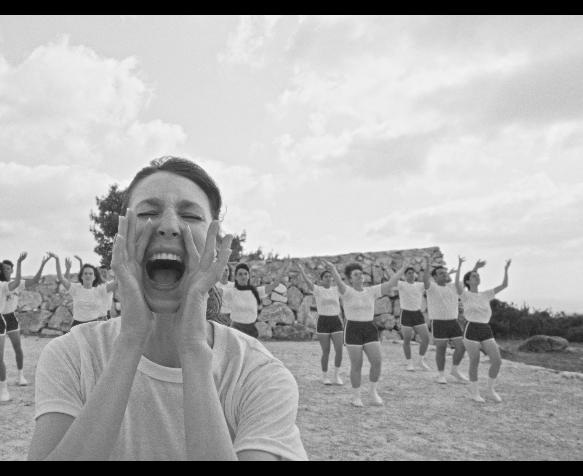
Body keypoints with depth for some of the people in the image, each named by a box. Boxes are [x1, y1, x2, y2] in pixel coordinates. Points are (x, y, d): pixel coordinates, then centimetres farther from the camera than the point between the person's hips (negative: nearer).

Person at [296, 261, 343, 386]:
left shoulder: (337, 290, 9)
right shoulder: (317, 290, -2)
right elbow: (307, 281, -19)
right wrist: (301, 270, -33)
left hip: (336, 321, 3)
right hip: (323, 322, -3)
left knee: (339, 350, -5)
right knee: (326, 351, 1)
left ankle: (336, 376, 13)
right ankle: (325, 377, 20)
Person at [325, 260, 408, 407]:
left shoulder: (371, 291, 8)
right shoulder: (347, 292, -6)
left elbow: (390, 283, 1)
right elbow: (339, 283, -28)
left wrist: (404, 268, -8)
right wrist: (333, 270, -49)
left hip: (370, 330, 4)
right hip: (353, 330, -4)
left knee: (377, 361, -6)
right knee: (356, 365, -2)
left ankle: (374, 393, 15)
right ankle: (356, 397, 16)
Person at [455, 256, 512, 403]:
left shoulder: (485, 295, 15)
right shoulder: (465, 295, -1)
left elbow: (504, 285, 12)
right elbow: (457, 283, -22)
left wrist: (506, 269, 0)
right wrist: (459, 265, -21)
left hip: (487, 331, 5)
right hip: (472, 331, -5)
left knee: (497, 361, -4)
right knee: (475, 363, 2)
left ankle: (490, 390, 15)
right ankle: (474, 392, 22)